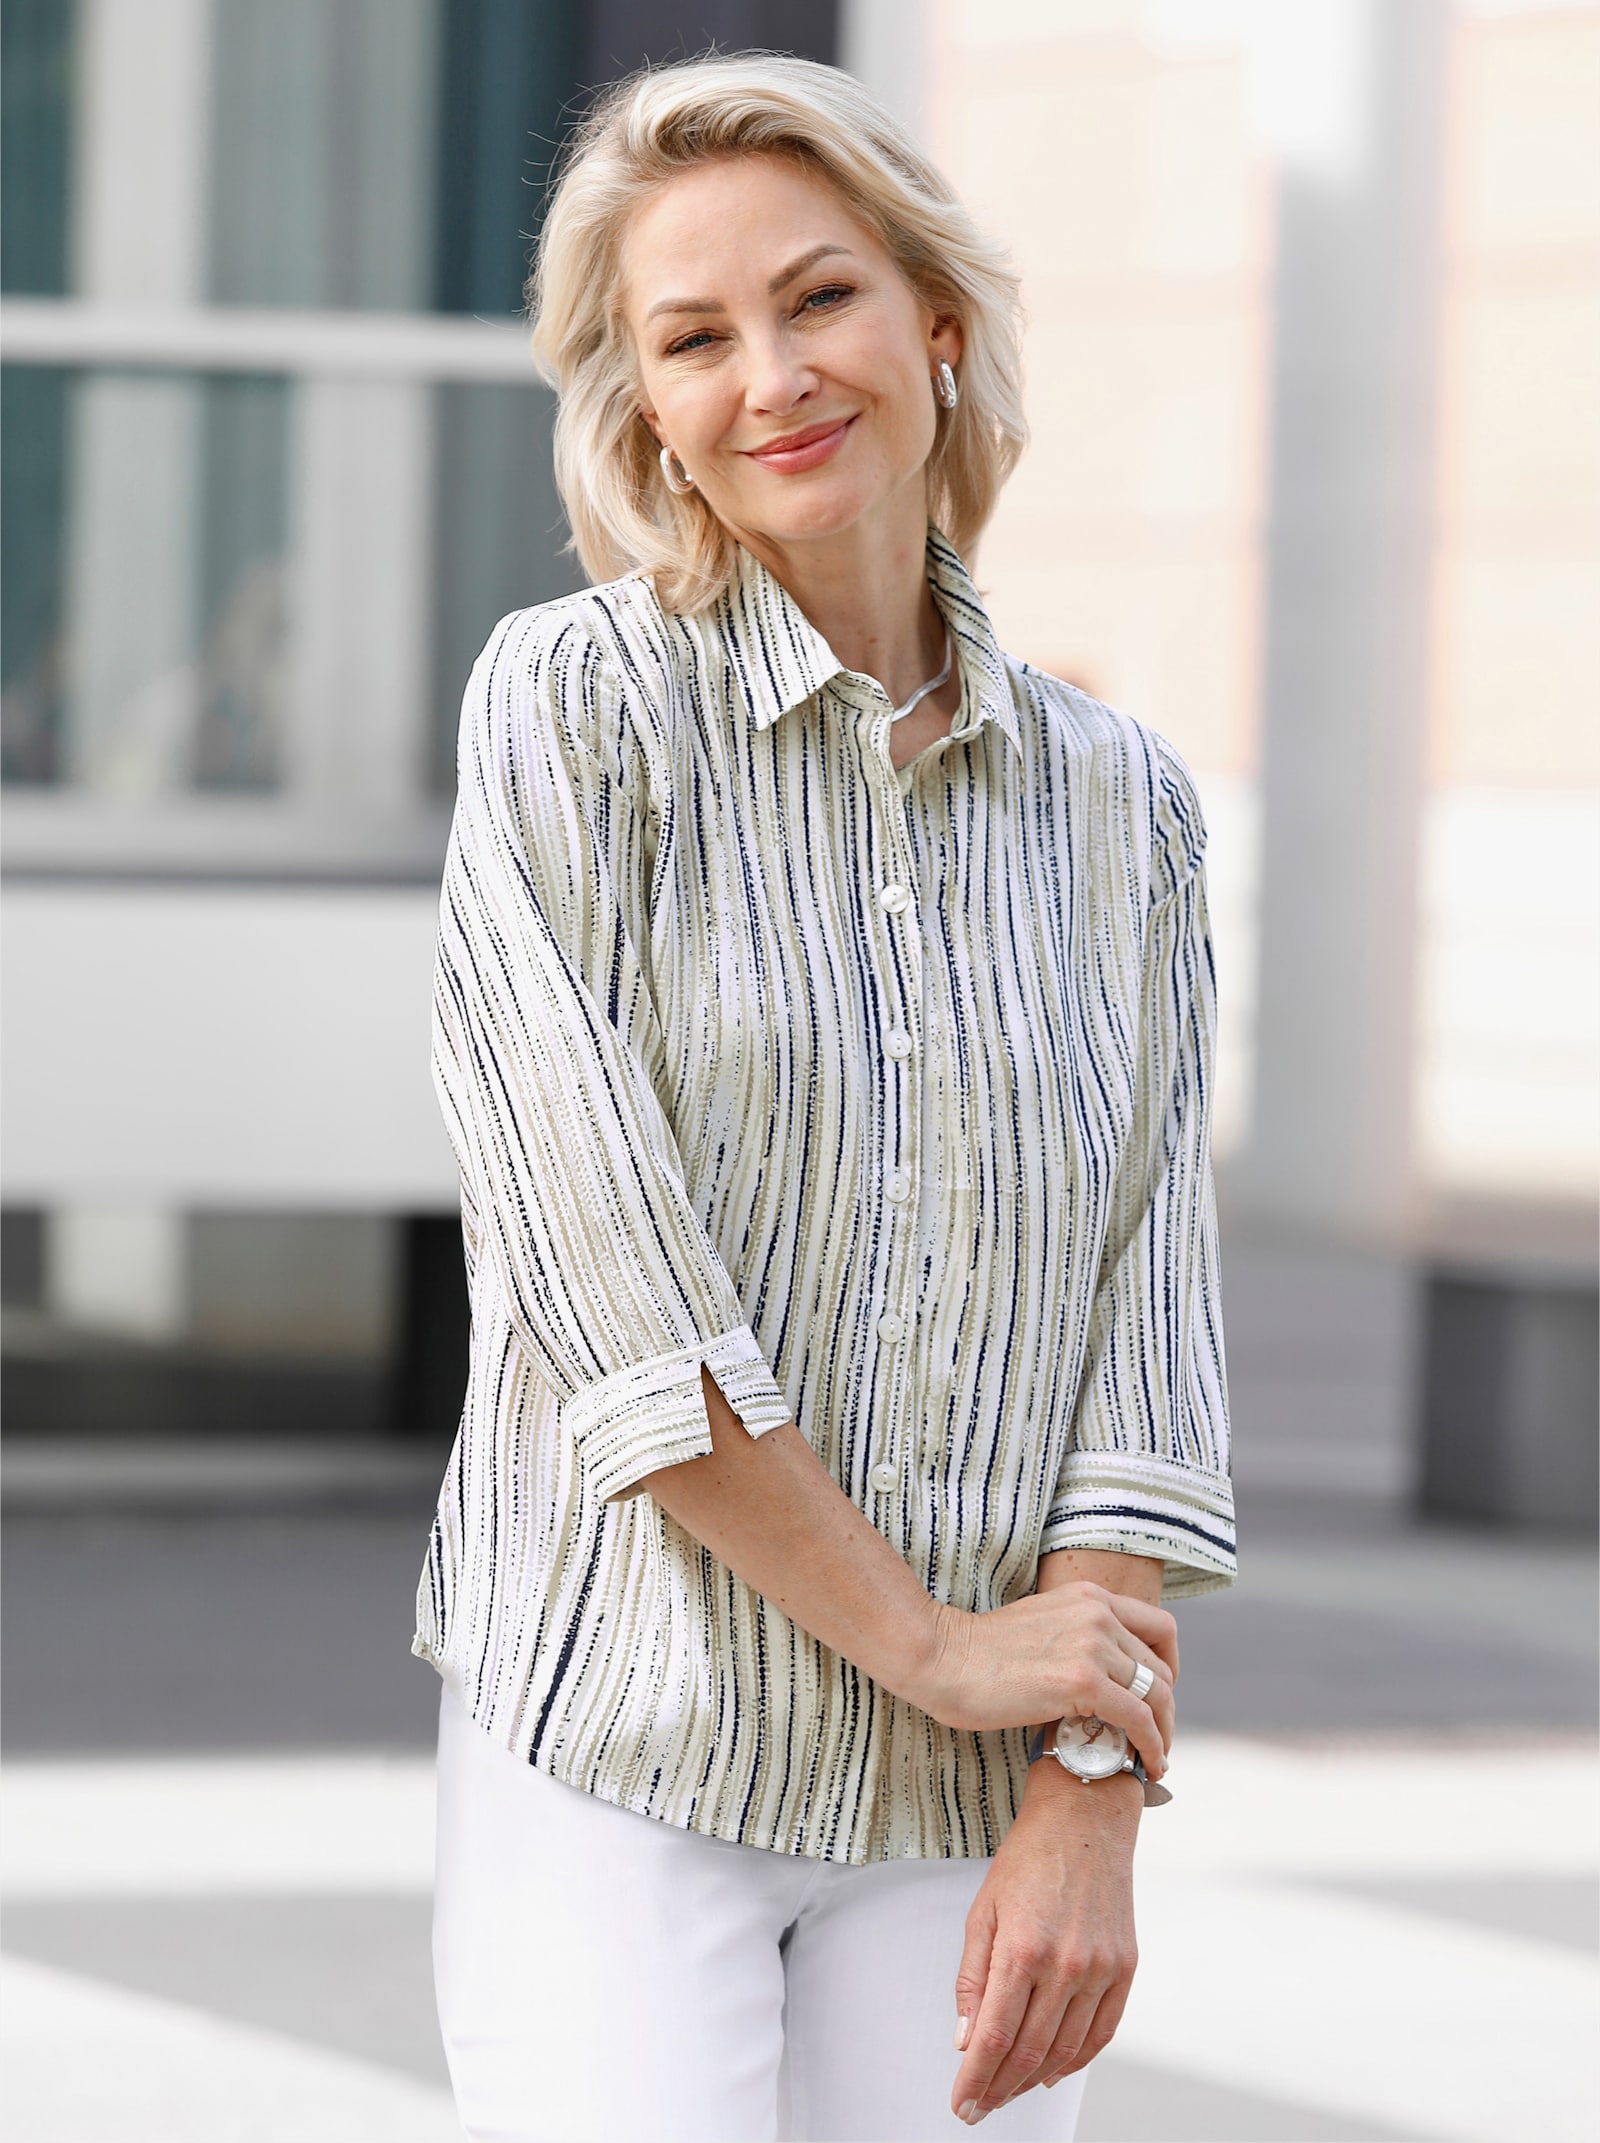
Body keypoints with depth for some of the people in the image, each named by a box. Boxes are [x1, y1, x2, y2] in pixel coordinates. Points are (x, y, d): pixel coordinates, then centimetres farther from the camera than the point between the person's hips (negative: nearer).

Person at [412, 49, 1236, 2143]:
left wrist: (1086, 1810, -6)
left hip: (966, 1813, 3)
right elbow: (602, 1276, -10)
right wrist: (930, 1640, -10)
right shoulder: (576, 703, -2)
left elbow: (1149, 1338, 4)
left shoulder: (1122, 804, 8)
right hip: (617, 1750, -3)